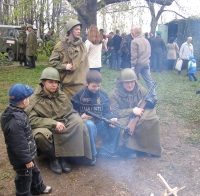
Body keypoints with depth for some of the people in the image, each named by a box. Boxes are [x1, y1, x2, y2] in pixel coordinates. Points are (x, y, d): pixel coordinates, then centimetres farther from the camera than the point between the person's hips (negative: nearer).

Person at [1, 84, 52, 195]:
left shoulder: (16, 112, -1)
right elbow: (19, 145, -29)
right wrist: (27, 159, -19)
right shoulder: (15, 121, -35)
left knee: (34, 171, 29)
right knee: (24, 178, 13)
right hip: (21, 158, -10)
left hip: (28, 154, 10)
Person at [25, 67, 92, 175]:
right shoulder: (35, 100, -9)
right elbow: (31, 119, -20)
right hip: (45, 128, -4)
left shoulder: (62, 96, 5)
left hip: (63, 130, 4)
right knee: (41, 135, -38)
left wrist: (78, 121, -14)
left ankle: (63, 157, -5)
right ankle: (53, 159, -7)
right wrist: (54, 123, -27)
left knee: (80, 126, -21)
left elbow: (71, 113, 9)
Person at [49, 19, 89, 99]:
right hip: (67, 83, -3)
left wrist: (87, 79, 10)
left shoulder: (82, 45, 9)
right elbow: (52, 61, -2)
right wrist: (64, 66, -13)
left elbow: (85, 64, 13)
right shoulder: (61, 45, -4)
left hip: (80, 83, 3)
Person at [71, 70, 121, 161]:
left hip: (99, 122, 4)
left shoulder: (103, 95, 8)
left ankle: (106, 150, 0)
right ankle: (91, 153, -18)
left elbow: (106, 112, 5)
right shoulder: (79, 95, -3)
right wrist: (80, 116, -21)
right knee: (90, 125, -39)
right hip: (86, 122, -4)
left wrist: (111, 119, -17)